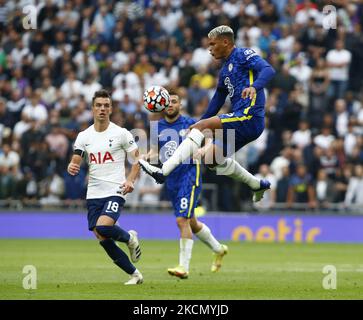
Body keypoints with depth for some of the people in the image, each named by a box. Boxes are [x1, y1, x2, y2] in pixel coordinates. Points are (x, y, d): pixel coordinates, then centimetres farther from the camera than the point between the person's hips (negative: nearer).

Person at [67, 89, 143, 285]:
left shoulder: (121, 133, -2)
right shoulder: (84, 136, 7)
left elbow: (137, 160, 2)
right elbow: (75, 162, 6)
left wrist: (130, 180, -14)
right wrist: (72, 168, -18)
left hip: (115, 192, -4)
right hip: (93, 194, 4)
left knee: (103, 227, -27)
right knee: (103, 240, -1)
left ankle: (129, 238, 6)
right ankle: (134, 274, 14)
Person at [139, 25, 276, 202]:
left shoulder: (243, 55, -4)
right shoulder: (225, 70, 23)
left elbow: (268, 70, -20)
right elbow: (217, 100, 29)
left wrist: (254, 87, -39)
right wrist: (199, 124, 24)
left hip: (249, 117, -10)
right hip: (241, 122, 10)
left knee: (202, 126, -22)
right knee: (213, 158, 17)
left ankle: (162, 172, -31)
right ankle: (258, 185, 28)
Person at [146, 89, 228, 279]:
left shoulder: (190, 124, -5)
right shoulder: (157, 128, 8)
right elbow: (155, 151, 17)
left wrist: (202, 150, -23)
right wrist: (146, 157, -4)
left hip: (189, 175, -6)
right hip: (170, 179, 6)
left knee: (182, 220, -17)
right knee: (191, 223, 16)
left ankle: (183, 267, -15)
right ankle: (218, 249, 39)